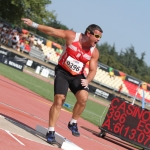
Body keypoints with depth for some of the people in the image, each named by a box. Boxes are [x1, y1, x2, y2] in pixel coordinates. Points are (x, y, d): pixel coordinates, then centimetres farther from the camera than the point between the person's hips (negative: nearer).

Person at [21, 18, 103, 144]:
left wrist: (87, 81, -25)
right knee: (59, 100, -9)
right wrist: (34, 25, -16)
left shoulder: (94, 52, -11)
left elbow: (93, 70, -5)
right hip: (62, 72, -2)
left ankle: (73, 123, 2)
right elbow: (51, 31, -13)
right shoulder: (72, 36, -17)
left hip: (77, 76, 2)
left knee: (83, 98, -21)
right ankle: (51, 132, -2)